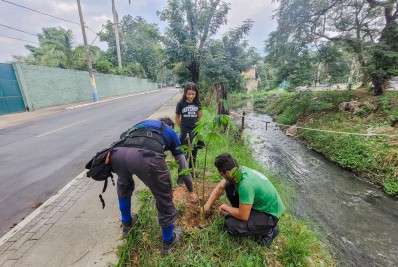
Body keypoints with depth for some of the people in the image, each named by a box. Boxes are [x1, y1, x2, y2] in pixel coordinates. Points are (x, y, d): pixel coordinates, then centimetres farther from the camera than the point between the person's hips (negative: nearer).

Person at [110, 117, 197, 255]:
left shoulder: (143, 123, 41)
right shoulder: (171, 132, 32)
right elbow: (183, 165, 34)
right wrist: (191, 190, 47)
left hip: (117, 152, 6)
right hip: (145, 156, -5)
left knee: (123, 185, 38)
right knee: (164, 198, 20)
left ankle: (126, 224, 58)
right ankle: (168, 241, 42)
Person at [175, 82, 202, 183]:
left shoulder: (198, 103, -2)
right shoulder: (181, 104, -10)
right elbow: (177, 118, 2)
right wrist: (183, 128, 7)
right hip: (185, 132, -3)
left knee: (194, 154, 15)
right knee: (183, 155, 1)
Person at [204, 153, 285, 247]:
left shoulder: (246, 185, -37)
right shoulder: (239, 170, -12)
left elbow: (243, 216, -28)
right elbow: (220, 187, 2)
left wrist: (225, 207, -12)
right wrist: (208, 205, 3)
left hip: (270, 213, -7)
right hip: (259, 202, 7)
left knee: (230, 225, -19)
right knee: (228, 185, -2)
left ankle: (268, 230, 2)